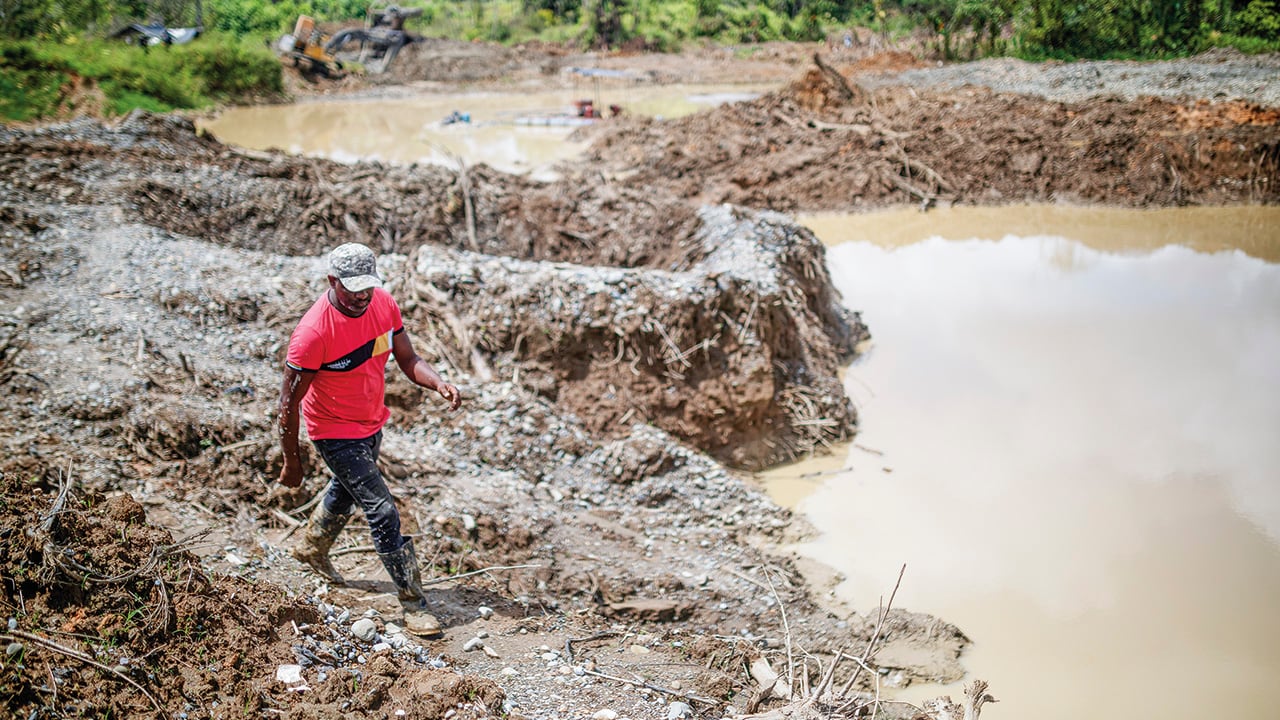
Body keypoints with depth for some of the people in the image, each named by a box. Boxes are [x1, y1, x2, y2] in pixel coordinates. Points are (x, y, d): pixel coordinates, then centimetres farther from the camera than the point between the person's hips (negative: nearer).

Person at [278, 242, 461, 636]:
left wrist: (439, 383, -24)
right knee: (382, 512, -10)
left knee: (348, 488, 30)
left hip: (372, 422, 7)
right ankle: (413, 603, 1)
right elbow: (289, 403, -22)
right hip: (335, 432, -7)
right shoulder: (313, 333, -31)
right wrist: (291, 462, -15)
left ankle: (312, 546, 59)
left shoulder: (384, 304, -12)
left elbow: (408, 359, -4)